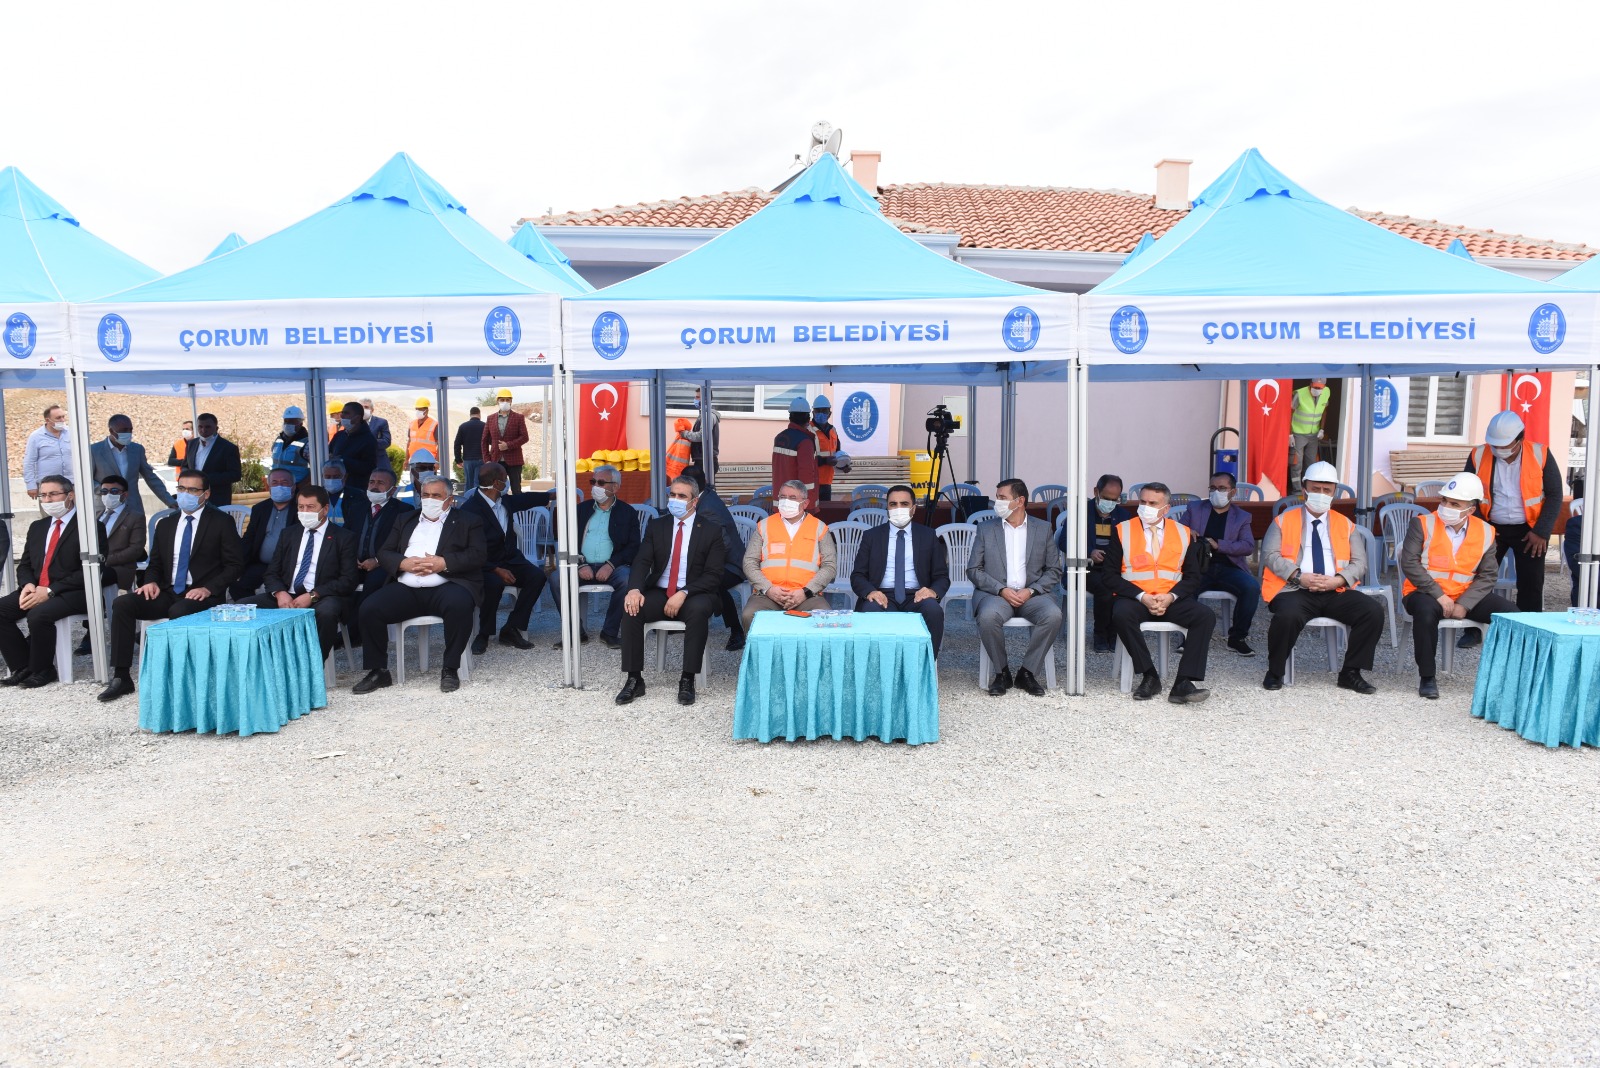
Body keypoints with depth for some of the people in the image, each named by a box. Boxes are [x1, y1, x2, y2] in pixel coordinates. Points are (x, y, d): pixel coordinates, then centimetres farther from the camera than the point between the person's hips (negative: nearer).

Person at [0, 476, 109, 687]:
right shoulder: (37, 527, 19)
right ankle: (22, 667, -3)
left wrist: (50, 590, -19)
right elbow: (24, 565, 19)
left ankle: (41, 670, -10)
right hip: (36, 590, 8)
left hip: (72, 593, -8)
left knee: (39, 614, -33)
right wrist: (28, 585, -5)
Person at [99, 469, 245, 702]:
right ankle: (121, 677, -14)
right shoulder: (165, 525, 17)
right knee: (122, 604, -17)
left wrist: (208, 589, -17)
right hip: (168, 593, 6)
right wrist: (151, 581, -2)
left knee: (179, 612, -37)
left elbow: (234, 565, -4)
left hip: (201, 595, -5)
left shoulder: (222, 522, 1)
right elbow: (155, 563, 22)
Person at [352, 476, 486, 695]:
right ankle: (378, 671, -6)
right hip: (405, 588, 4)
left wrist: (443, 563, -14)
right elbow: (384, 552, 16)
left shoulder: (467, 521, 13)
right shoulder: (405, 520, 25)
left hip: (445, 586, -4)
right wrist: (403, 563, -6)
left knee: (460, 605, -37)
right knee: (369, 608, -20)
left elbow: (478, 554, -1)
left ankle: (450, 668, -21)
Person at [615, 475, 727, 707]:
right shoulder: (656, 526, 11)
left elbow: (713, 575, -6)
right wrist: (634, 589, -22)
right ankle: (634, 679, -19)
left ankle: (688, 680, -27)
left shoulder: (710, 531, 1)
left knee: (698, 609, -37)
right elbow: (641, 562, -1)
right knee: (631, 607, -27)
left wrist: (683, 594, -21)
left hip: (693, 595, -3)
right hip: (659, 593, 3)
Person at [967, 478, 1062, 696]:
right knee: (988, 616, -34)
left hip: (1032, 594, 1)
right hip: (996, 594, -1)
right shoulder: (986, 529, 11)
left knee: (1053, 615, -31)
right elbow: (973, 570, 5)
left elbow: (1054, 570, 8)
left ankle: (1027, 672, -13)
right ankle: (1002, 672, -10)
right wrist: (1002, 590, -10)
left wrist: (1031, 591, -9)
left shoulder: (1043, 528, 11)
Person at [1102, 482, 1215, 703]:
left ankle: (1183, 684, -27)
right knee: (1121, 614, -35)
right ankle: (1149, 677, -20)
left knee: (1205, 616, -25)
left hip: (1172, 599, 2)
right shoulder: (1123, 530, 4)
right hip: (1135, 597, -2)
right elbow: (1111, 575, -1)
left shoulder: (1183, 533, 11)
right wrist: (1142, 597, -15)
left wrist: (1170, 597, -12)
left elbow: (1193, 576, 9)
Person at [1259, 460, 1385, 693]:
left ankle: (1350, 673, -6)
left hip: (1335, 592, 4)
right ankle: (1275, 672, -13)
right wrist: (1299, 577, -15)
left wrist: (1338, 580, -11)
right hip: (1294, 590, -3)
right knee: (1288, 615, -37)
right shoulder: (1284, 520, 12)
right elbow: (1270, 556, -1)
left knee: (1373, 610, -22)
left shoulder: (1345, 525, 19)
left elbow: (1359, 563, 10)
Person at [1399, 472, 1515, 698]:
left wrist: (1464, 604, -14)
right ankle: (1427, 678, -21)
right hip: (1426, 593, -4)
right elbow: (1409, 563, -13)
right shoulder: (1422, 524, -5)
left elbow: (1488, 575, 1)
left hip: (1466, 596, 4)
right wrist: (1438, 595, -21)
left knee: (1511, 614, -17)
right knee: (1426, 611, -37)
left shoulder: (1485, 533, 4)